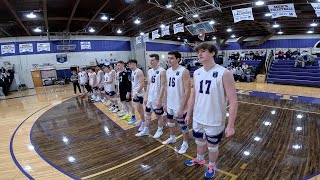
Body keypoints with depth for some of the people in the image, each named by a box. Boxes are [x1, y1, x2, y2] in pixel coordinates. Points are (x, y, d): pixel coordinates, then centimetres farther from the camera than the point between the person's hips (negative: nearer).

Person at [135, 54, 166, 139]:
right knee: (147, 114, 16)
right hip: (149, 97, 7)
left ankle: (160, 130, 29)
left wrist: (159, 99, -20)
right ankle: (145, 130, 31)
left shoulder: (162, 71, -15)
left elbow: (163, 86, -17)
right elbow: (149, 85, 12)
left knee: (158, 115, 10)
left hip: (157, 98, -7)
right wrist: (146, 97, 9)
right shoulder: (149, 71, 7)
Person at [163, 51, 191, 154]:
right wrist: (165, 103, 12)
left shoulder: (184, 71, -18)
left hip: (179, 106, -7)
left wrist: (182, 108, -21)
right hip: (170, 104, 7)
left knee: (183, 125, 11)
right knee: (170, 122, 24)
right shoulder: (168, 71, 4)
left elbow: (187, 91, -21)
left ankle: (185, 143, 33)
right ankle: (172, 138, 47)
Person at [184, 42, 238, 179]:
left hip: (214, 121, -5)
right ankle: (199, 159, 53)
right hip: (197, 119, 5)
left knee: (212, 146, 17)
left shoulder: (224, 73, -19)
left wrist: (230, 125, -17)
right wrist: (189, 114, 12)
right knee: (199, 141, 25)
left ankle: (211, 166, 44)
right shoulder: (197, 73, 0)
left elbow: (233, 101, -17)